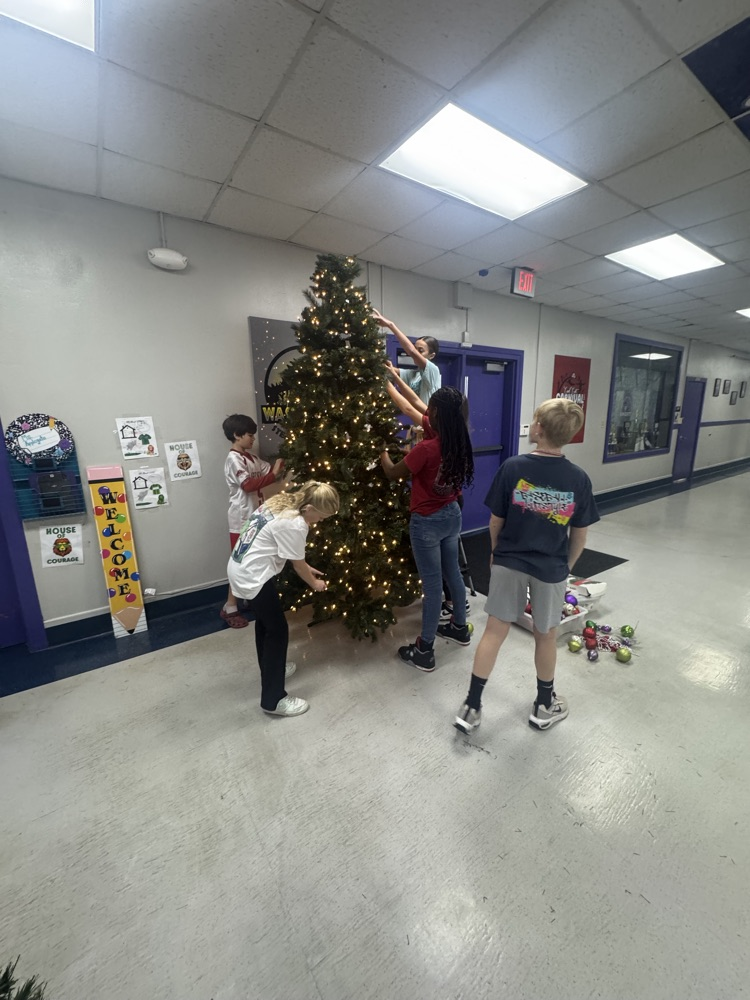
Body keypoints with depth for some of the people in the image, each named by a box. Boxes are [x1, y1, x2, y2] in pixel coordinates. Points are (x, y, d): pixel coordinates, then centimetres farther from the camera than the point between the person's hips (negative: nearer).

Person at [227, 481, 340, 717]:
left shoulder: (279, 502, 4)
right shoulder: (295, 525, -23)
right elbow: (298, 565, -9)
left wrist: (307, 569, 20)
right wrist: (314, 583, 10)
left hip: (239, 568, 10)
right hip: (252, 577, -10)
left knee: (265, 620, 26)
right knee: (278, 631, 3)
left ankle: (270, 668, 46)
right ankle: (273, 699, 14)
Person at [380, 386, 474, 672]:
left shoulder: (426, 449, -25)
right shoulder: (459, 443, -2)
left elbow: (393, 473, -11)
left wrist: (382, 452, 9)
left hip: (427, 523, -7)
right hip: (452, 516, 8)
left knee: (432, 584, 2)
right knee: (452, 573, 23)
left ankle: (424, 651, 19)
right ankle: (460, 627, 44)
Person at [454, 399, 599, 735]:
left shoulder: (512, 467, -15)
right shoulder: (579, 479, -10)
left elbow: (496, 522, -7)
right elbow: (579, 536, -2)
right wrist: (566, 566, 15)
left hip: (508, 563, 0)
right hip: (551, 569, 1)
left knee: (495, 631, 10)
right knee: (546, 636, 19)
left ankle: (471, 706, 20)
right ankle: (544, 705, 41)